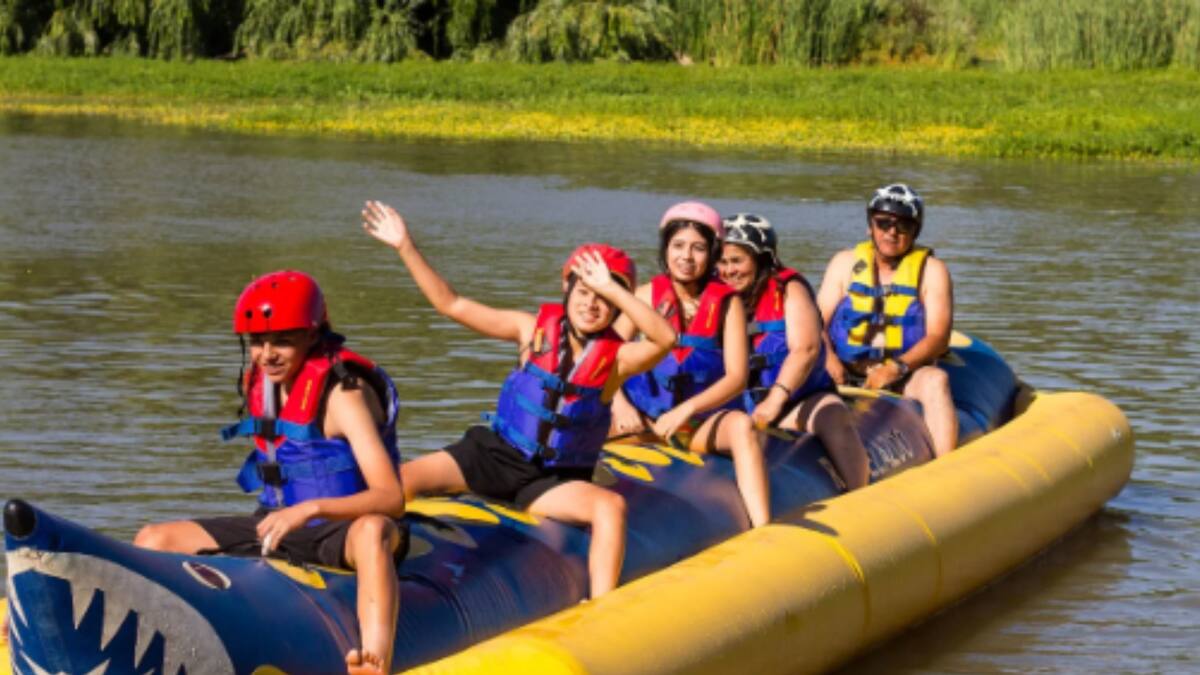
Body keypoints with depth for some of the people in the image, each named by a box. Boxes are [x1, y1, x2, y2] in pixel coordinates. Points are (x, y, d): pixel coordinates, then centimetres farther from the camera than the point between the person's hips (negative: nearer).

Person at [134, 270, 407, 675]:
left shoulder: (341, 394, -18)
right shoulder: (259, 384, 5)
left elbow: (391, 498, -29)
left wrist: (311, 509, -41)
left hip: (339, 531, -8)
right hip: (277, 526, 8)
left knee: (373, 531, -44)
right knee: (154, 541, -1)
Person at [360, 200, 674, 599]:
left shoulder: (617, 358, -5)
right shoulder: (534, 329, 1)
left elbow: (665, 338, -26)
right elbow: (452, 305, 3)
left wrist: (611, 289, -30)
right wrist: (405, 246, -3)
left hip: (553, 482, -2)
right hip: (493, 454, 2)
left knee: (611, 506, -31)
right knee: (400, 480, -18)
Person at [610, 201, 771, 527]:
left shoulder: (727, 303, -1)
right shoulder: (648, 296, 3)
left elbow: (737, 377, -10)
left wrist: (686, 410, -24)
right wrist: (619, 405, -21)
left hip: (703, 420, -1)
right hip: (645, 417, 1)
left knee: (742, 426, -34)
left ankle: (763, 532, -43)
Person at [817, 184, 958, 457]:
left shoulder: (931, 270, 6)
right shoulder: (845, 263, 13)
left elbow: (938, 337, -5)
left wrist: (897, 368, -22)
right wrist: (828, 359, -17)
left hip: (907, 378, -2)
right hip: (847, 375, 2)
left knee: (935, 379, -33)